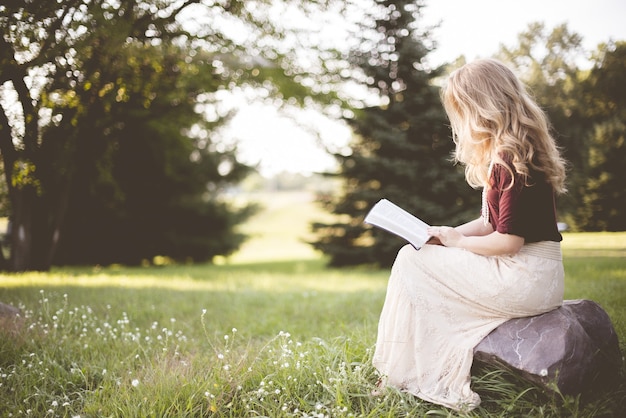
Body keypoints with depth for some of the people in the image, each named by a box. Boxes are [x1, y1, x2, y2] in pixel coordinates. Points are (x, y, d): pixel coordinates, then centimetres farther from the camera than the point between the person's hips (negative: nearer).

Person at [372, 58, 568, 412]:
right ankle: (442, 380, 11)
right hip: (535, 276, 10)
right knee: (418, 258, 12)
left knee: (411, 261, -5)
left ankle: (405, 377, 6)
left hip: (525, 279, -10)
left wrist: (457, 240, -7)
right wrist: (445, 235, 4)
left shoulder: (511, 160, -19)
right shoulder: (504, 155, 12)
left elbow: (509, 241, -22)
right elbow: (492, 223, 17)